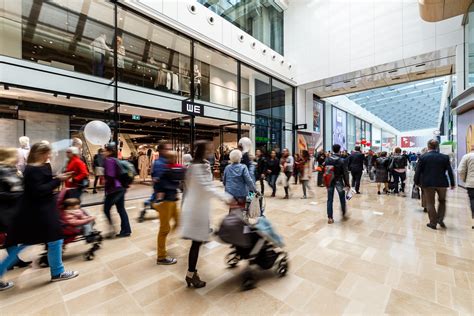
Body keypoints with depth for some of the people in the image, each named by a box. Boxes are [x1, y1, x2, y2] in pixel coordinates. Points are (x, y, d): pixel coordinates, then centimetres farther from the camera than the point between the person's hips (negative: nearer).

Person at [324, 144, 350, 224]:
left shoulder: (327, 159, -4)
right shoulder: (342, 160, -11)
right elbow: (345, 173, -10)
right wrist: (347, 184, -3)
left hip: (329, 181, 2)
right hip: (339, 181, -2)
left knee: (330, 199, 6)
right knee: (342, 198, 18)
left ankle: (330, 218, 6)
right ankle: (343, 214, 33)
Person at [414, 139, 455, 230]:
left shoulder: (423, 157, -8)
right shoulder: (445, 157, -1)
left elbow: (418, 171, -7)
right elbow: (450, 171, 3)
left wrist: (417, 182, 5)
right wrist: (452, 183, 12)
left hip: (428, 183, -2)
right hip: (442, 183, 3)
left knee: (430, 203, 7)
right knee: (442, 201, 22)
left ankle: (433, 223, 11)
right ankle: (440, 220, 17)